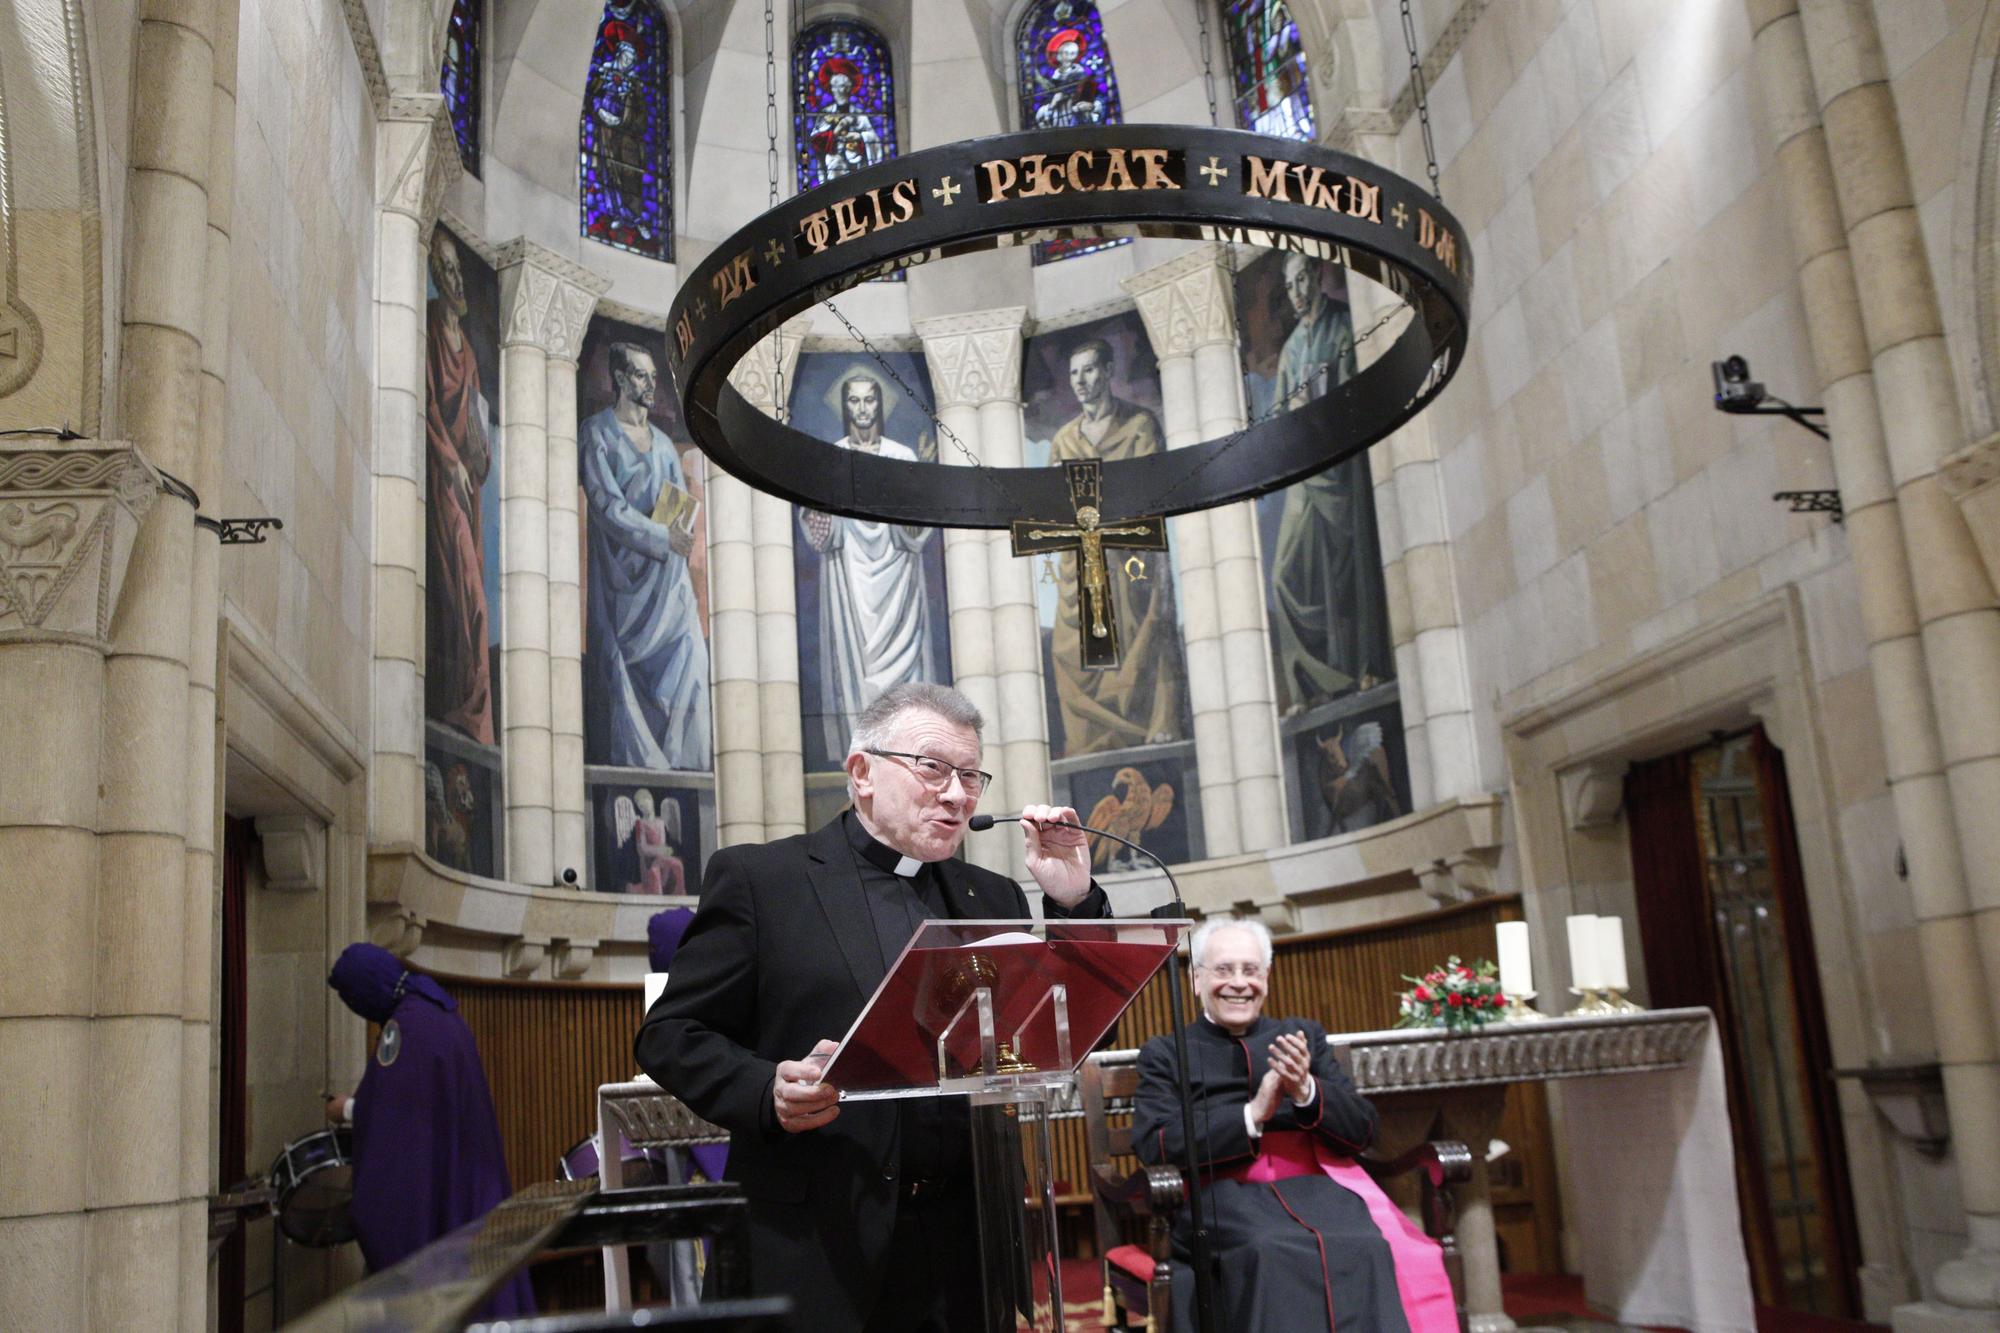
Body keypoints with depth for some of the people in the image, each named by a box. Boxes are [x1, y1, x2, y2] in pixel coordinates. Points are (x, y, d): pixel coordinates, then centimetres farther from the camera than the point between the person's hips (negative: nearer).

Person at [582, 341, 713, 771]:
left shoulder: (663, 442, 19)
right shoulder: (596, 433, 2)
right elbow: (606, 504, -9)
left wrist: (681, 532, -8)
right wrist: (662, 536, -15)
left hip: (667, 572, 5)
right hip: (622, 570, -5)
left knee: (688, 660, -5)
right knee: (626, 668, -6)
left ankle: (683, 761, -3)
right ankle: (634, 759, -3)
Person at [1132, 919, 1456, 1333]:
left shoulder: (1304, 1036, 25)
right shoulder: (1164, 1054, 17)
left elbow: (1362, 1131, 16)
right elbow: (1153, 1146, -1)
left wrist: (1306, 1092, -5)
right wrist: (1253, 1115, -11)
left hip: (1314, 1184, 2)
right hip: (1223, 1194, -2)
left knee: (1368, 1247, -32)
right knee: (1275, 1254, -37)